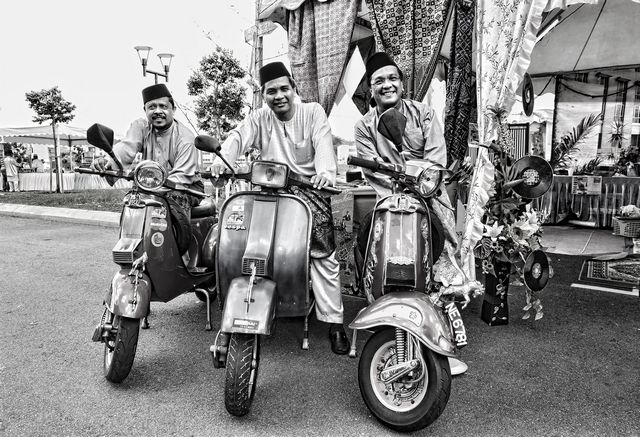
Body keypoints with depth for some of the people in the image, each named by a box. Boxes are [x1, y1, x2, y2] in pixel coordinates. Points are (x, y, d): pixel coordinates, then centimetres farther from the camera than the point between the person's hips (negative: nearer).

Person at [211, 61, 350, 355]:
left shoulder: (313, 113, 4)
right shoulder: (259, 118, 9)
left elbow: (323, 143, -14)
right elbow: (237, 138, -9)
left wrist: (326, 171, -36)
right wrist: (222, 159, -32)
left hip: (309, 188, -2)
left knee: (323, 254, -15)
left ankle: (334, 323, -6)